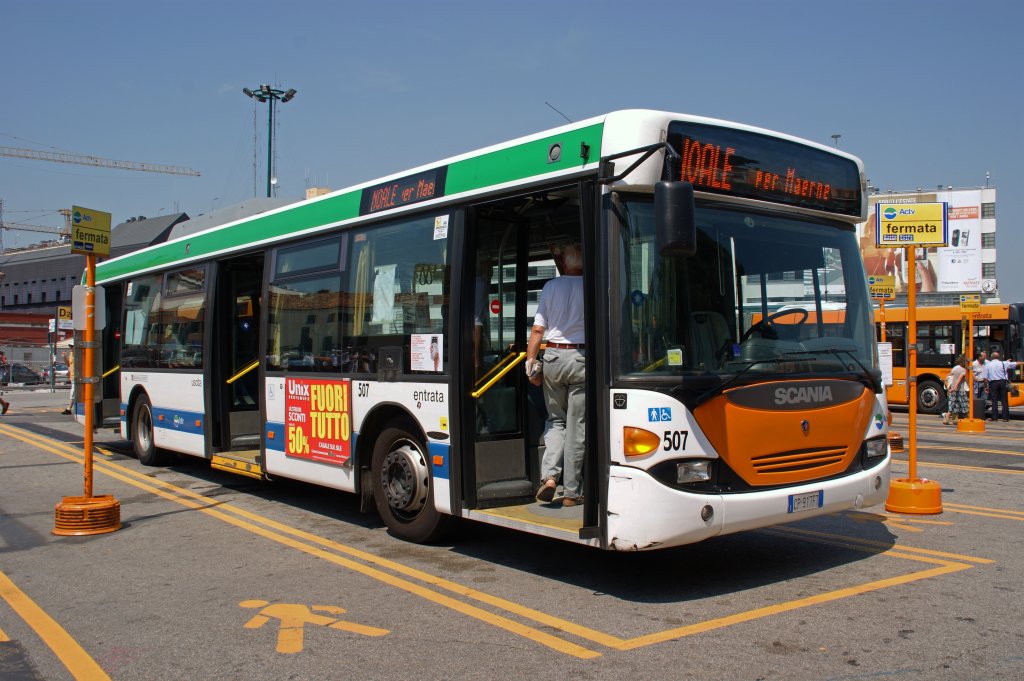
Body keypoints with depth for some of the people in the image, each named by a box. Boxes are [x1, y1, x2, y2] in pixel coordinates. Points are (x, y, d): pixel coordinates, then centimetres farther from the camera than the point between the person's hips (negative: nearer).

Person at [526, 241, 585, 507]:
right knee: (577, 426, 4)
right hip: (582, 357, -2)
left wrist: (531, 361, 7)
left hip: (553, 357, 2)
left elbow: (538, 329, 2)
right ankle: (571, 492, 8)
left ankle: (549, 475, -1)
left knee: (555, 420, 18)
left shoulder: (550, 287, 3)